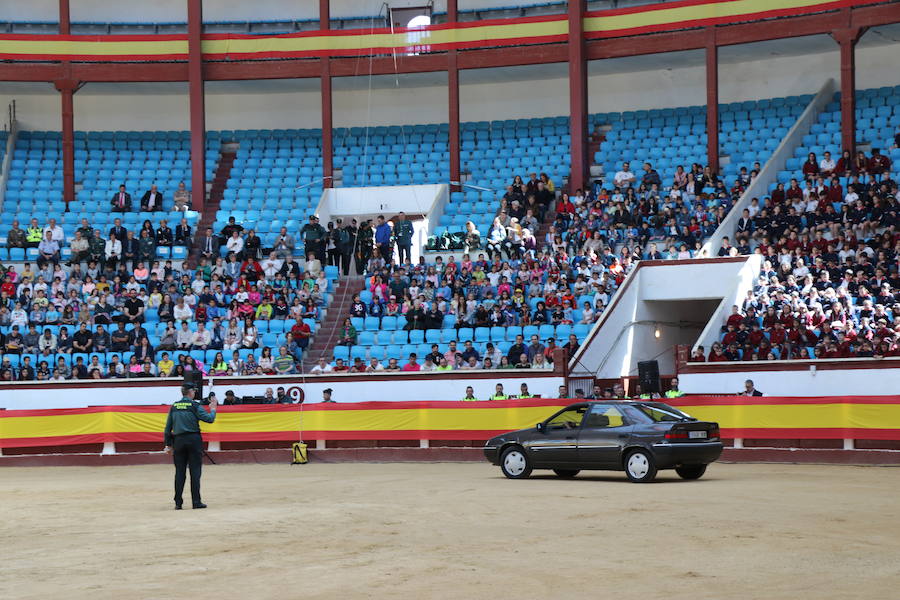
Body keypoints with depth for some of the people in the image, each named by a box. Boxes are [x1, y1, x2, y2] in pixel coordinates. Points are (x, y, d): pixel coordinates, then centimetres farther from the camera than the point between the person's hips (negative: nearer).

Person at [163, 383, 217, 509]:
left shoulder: (174, 407, 9)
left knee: (179, 472, 7)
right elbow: (209, 419, -10)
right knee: (195, 471, 0)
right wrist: (213, 409, 10)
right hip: (193, 440, -4)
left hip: (178, 441, 4)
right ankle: (196, 502, -2)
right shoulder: (194, 405, -4)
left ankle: (178, 503, 6)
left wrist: (168, 444, 15)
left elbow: (168, 428, 10)